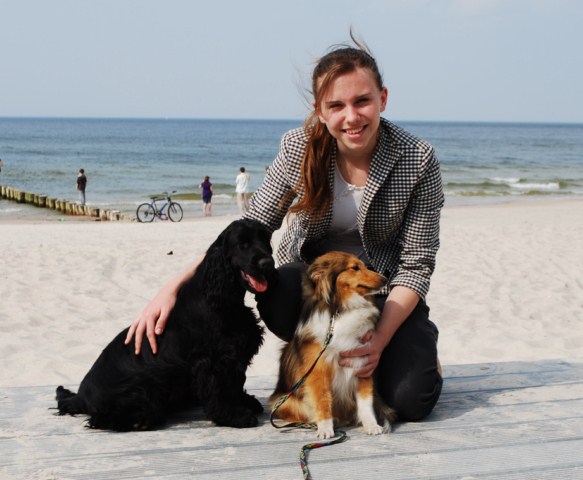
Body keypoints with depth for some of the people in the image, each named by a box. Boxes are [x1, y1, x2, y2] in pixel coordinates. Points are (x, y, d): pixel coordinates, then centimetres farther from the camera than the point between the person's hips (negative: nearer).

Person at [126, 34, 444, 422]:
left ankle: (419, 343, 13)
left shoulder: (418, 161, -18)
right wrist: (175, 286, -25)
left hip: (383, 285, -1)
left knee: (410, 401, -23)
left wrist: (381, 339, -27)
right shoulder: (301, 147, -14)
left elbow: (416, 264, -14)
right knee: (277, 297, -35)